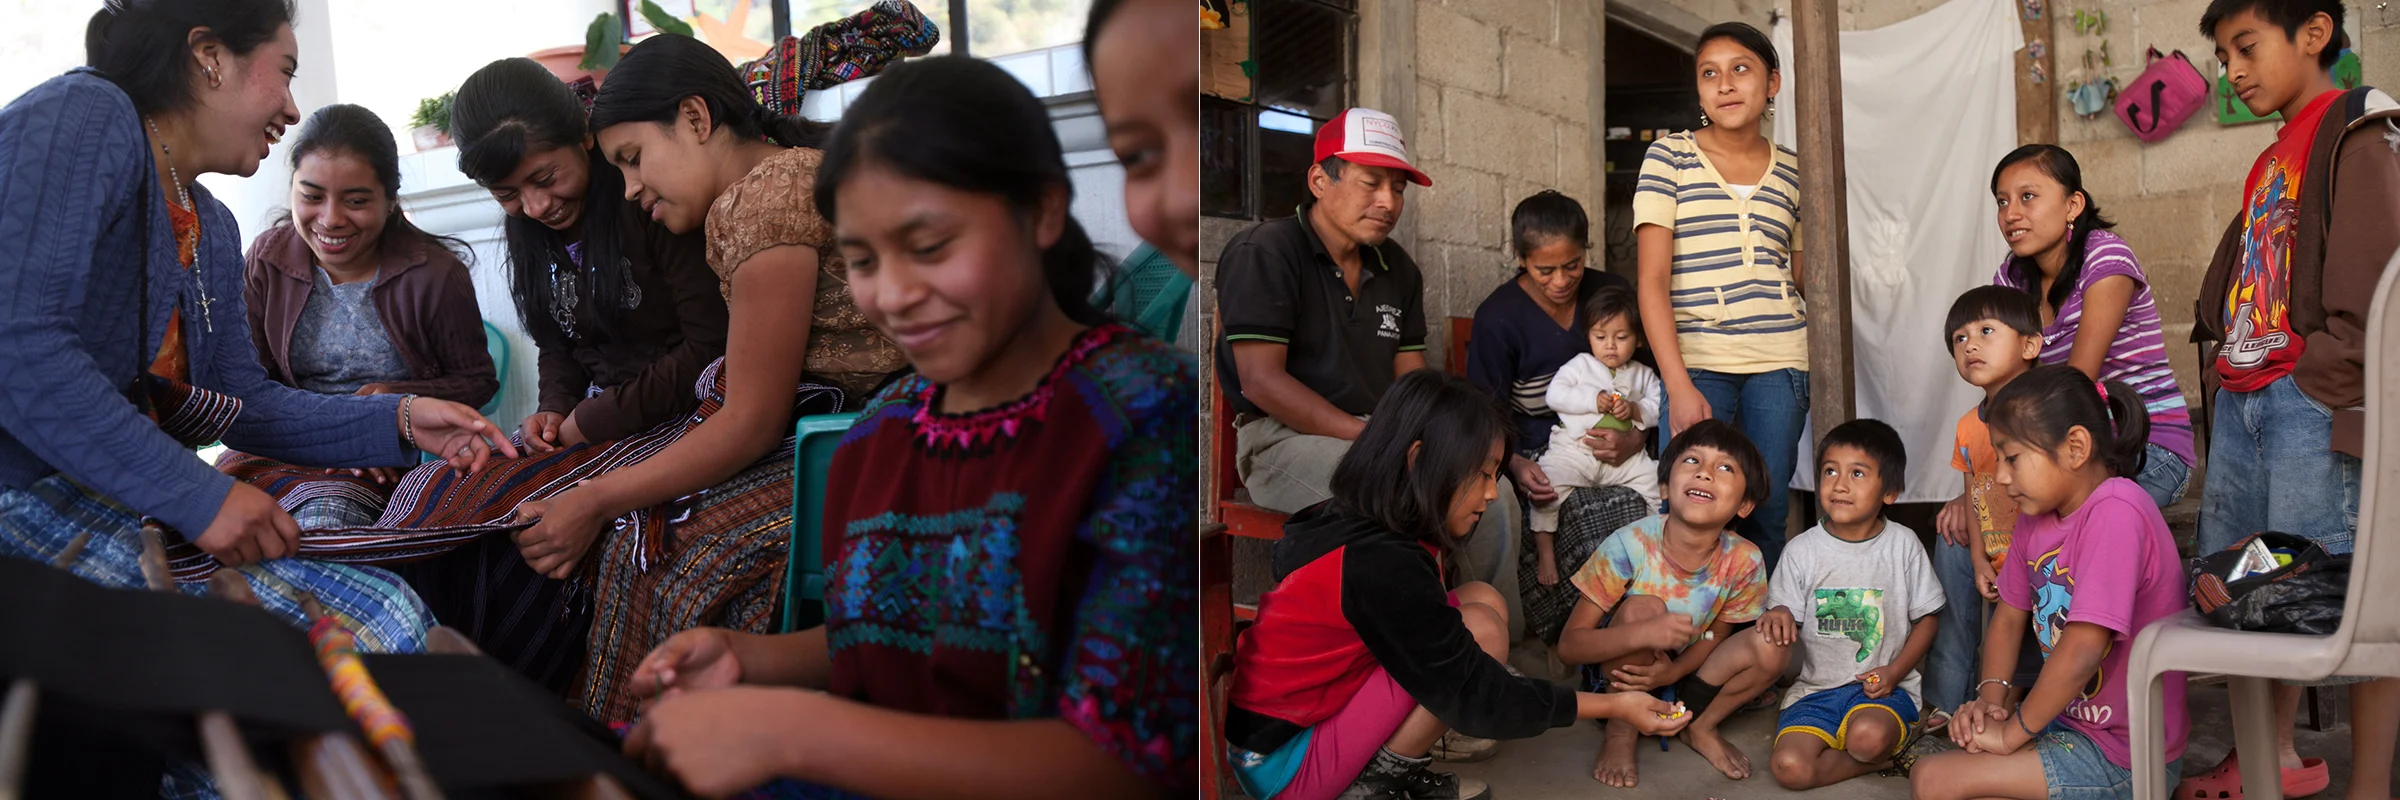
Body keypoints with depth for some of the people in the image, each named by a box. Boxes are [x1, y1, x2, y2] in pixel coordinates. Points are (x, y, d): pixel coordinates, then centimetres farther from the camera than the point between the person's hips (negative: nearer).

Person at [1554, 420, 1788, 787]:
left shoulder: (1744, 562, -17)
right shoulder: (1630, 546, -25)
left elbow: (1716, 634, 0)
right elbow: (1569, 645, -23)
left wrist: (1675, 670, -23)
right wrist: (1643, 634, -42)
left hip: (1682, 675, 3)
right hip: (1617, 680, -3)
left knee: (1773, 646, -20)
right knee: (1644, 607, -31)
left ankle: (1702, 728, 4)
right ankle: (1621, 737, -12)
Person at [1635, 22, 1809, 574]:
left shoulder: (1792, 172, 11)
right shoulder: (1670, 158, 2)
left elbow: (1801, 278, 18)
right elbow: (1652, 280, -4)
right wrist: (1679, 386, -14)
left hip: (1781, 364, 3)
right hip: (1696, 362, -3)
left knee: (1768, 512, 1)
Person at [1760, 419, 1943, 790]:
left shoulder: (1903, 544, 0)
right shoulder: (1801, 550, 0)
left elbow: (1927, 617, 5)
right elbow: (1785, 626, 3)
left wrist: (1895, 671, -9)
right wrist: (1778, 617, -23)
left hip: (1882, 686, -2)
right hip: (1817, 686, 2)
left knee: (1868, 735, -36)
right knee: (1790, 768, -22)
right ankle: (1882, 758, 0)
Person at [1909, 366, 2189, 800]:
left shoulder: (2116, 511, -23)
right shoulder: (2036, 517, 4)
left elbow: (2082, 650, -28)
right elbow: (2009, 617, 15)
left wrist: (2013, 732, -17)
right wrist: (1991, 695, -2)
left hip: (2123, 755, -9)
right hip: (2067, 721, 9)